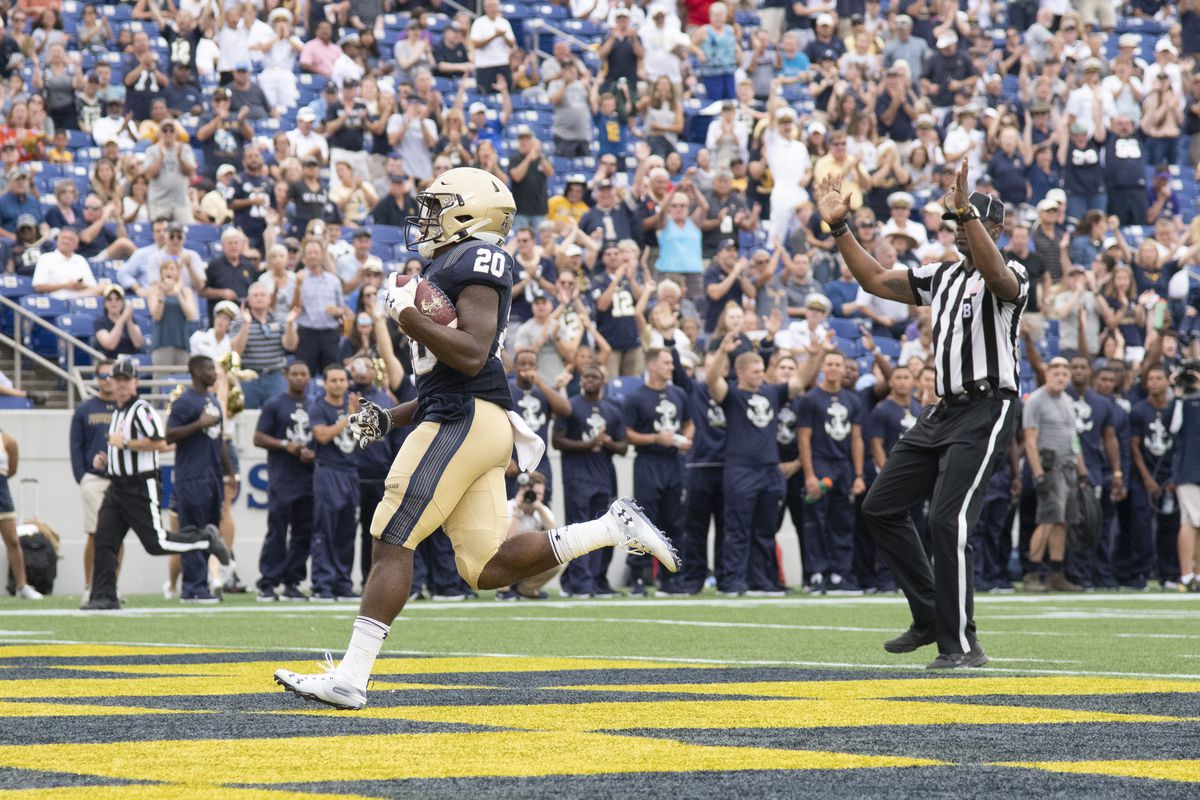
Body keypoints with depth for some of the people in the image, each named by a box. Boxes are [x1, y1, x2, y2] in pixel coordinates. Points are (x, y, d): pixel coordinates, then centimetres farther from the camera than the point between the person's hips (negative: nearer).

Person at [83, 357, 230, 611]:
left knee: (156, 543, -6)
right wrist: (105, 460, 12)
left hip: (141, 487, -8)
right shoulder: (117, 412, 17)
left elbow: (160, 443, -23)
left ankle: (206, 539, 15)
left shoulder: (141, 409, -12)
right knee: (104, 540, -4)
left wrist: (124, 443, -18)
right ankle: (104, 597, -4)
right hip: (117, 485, 8)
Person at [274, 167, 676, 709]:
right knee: (488, 569, 4)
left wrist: (408, 315, -15)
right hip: (461, 421, 10)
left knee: (392, 541, -11)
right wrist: (389, 419, 21)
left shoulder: (474, 260, -6)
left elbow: (471, 356, -19)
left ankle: (351, 678, -12)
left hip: (464, 421, -10)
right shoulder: (445, 270, 25)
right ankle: (615, 528, 8)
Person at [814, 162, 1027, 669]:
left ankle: (961, 645, -12)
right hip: (943, 412, 9)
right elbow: (875, 280, 21)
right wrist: (839, 228, 11)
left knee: (948, 521, -19)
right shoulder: (942, 276, 17)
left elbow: (996, 275, -33)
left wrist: (966, 209, -43)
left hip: (987, 411, -9)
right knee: (880, 508, 10)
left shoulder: (1009, 276, -8)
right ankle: (931, 616, 18)